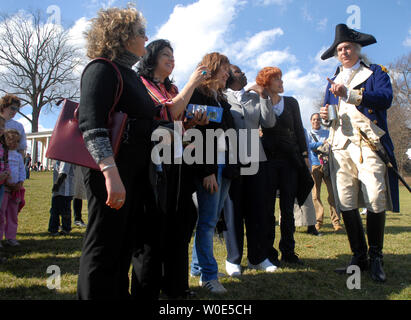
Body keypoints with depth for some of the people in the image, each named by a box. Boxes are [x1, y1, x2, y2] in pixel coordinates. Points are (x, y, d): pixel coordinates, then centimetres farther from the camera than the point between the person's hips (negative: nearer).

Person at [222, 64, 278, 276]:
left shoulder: (255, 97, 17)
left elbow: (269, 122, 7)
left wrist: (264, 96, 0)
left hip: (255, 158, 4)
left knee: (256, 208, 6)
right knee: (233, 209, 2)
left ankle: (257, 257, 18)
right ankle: (233, 259, 13)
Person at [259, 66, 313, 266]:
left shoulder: (291, 103, 13)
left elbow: (299, 130, 13)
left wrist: (305, 154, 8)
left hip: (290, 159, 3)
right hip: (267, 160, -3)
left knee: (288, 208, 5)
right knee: (268, 207, 0)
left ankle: (288, 252, 13)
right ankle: (269, 252, 9)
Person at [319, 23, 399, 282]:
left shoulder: (376, 72, 12)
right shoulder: (334, 81, 25)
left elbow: (386, 98, -8)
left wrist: (349, 94, -17)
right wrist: (327, 116, 2)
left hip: (369, 144, -4)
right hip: (341, 147, 4)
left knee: (376, 202, -10)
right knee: (346, 204, -2)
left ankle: (376, 257, 7)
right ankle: (359, 257, 10)